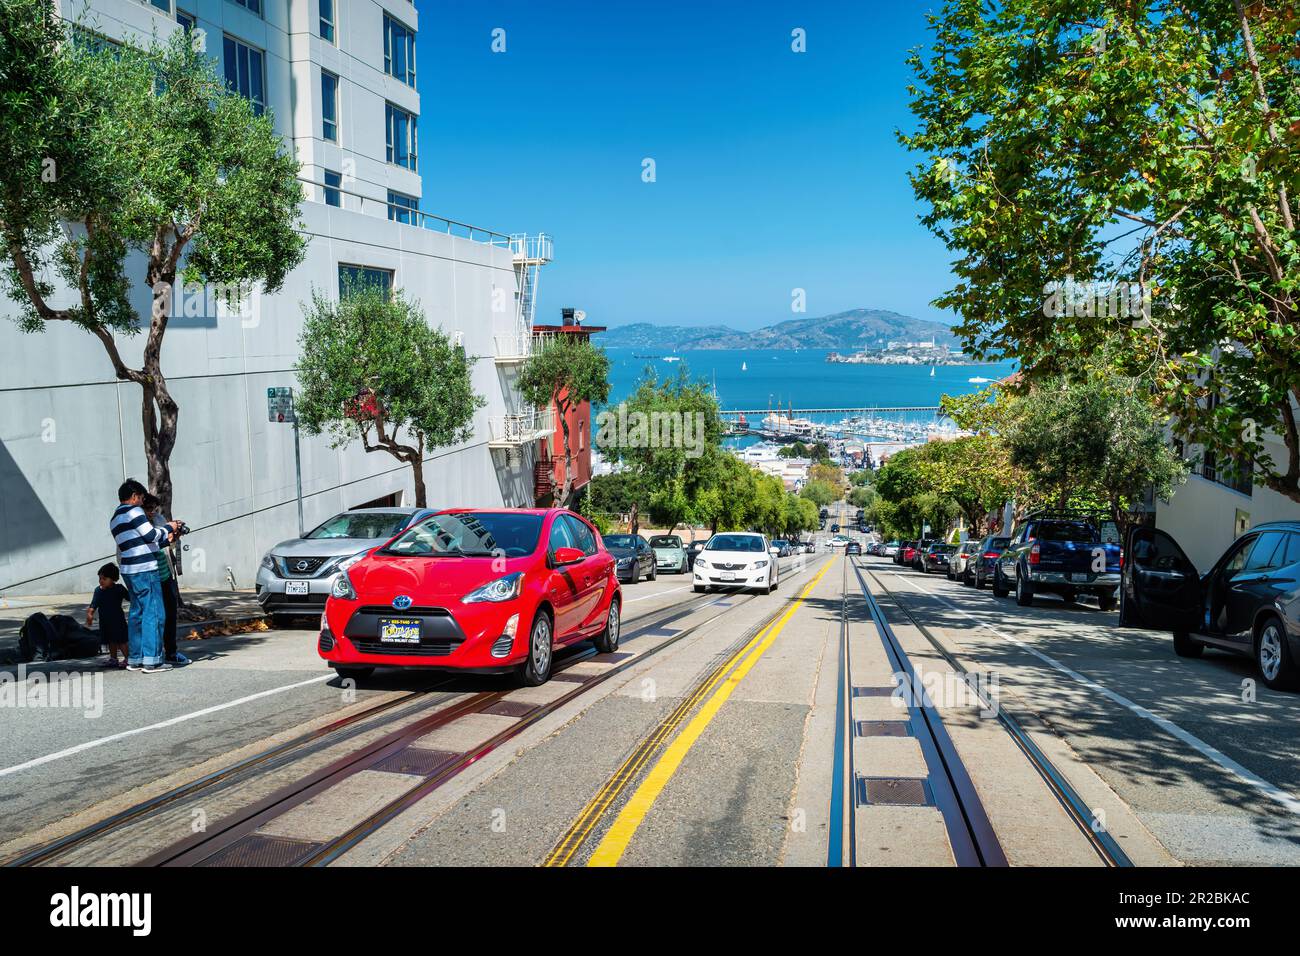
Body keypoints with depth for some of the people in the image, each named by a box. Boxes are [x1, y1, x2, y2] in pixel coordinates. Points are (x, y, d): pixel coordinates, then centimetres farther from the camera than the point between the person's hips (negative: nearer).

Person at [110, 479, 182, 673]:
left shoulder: (115, 519, 21)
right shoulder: (134, 511, -9)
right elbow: (151, 535, -12)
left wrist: (166, 538, 24)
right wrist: (168, 528, 5)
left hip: (130, 571, 10)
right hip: (145, 570, -10)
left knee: (137, 613, 13)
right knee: (154, 613, -6)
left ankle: (134, 659, 16)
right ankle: (151, 660, -7)